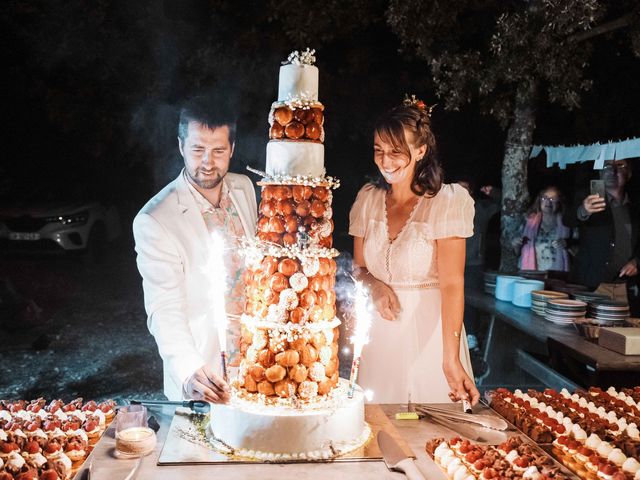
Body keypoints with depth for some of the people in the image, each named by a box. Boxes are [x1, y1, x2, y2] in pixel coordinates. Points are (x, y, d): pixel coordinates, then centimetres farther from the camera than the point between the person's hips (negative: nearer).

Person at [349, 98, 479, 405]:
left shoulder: (446, 201, -10)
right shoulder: (368, 198, 4)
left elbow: (452, 284, -17)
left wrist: (451, 360, -25)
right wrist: (375, 286, -9)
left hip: (429, 331, -4)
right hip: (378, 332, 4)